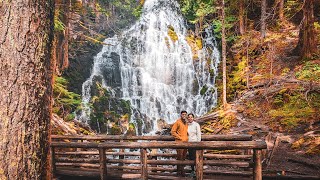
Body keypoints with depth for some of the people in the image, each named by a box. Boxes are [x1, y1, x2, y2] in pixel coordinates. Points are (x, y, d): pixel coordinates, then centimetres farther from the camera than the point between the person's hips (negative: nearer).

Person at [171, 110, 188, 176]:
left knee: (184, 157, 11)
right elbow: (173, 131, -9)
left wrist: (186, 137, 11)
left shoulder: (186, 123, 15)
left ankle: (182, 169, 21)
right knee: (180, 157, -5)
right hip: (179, 142, -7)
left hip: (185, 142, 7)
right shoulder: (177, 122, -6)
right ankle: (179, 171, 3)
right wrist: (179, 138, -12)